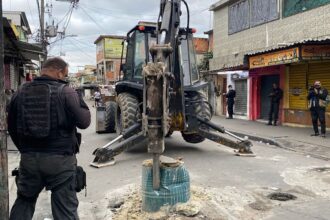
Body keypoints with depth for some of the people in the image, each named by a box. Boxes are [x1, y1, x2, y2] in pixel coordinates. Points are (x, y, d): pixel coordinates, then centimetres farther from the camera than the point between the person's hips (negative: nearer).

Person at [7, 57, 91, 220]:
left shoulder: (21, 91, 5)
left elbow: (12, 126, 12)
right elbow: (84, 121, -11)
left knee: (24, 201, 26)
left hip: (28, 158, 5)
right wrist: (78, 99, 6)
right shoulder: (66, 92, -11)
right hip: (60, 159, -4)